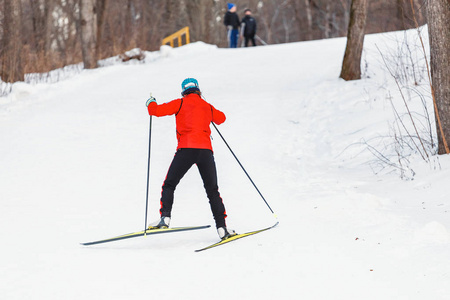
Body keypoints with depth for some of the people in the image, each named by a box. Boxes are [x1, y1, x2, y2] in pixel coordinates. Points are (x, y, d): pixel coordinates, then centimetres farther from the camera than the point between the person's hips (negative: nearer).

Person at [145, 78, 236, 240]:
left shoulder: (181, 103, 8)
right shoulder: (208, 107, 20)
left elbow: (157, 111, 3)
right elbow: (221, 118, 40)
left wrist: (151, 103, 25)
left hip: (186, 148, -3)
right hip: (206, 150, 3)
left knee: (169, 185, 8)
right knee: (212, 191, 11)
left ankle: (165, 217, -12)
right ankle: (221, 228, 2)